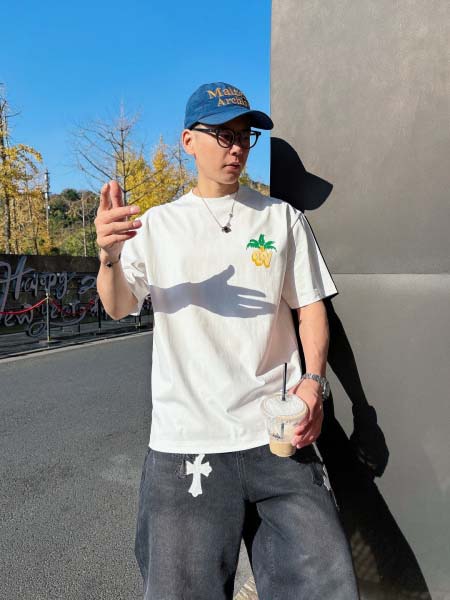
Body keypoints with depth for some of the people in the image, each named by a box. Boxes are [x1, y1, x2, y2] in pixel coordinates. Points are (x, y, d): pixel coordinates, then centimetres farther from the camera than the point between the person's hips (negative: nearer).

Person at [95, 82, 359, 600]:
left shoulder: (282, 218, 9)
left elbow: (310, 305, 8)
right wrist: (109, 257, -21)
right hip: (185, 440, 0)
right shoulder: (157, 224, 8)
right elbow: (119, 308, 1)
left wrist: (313, 381, -8)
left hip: (277, 434, 1)